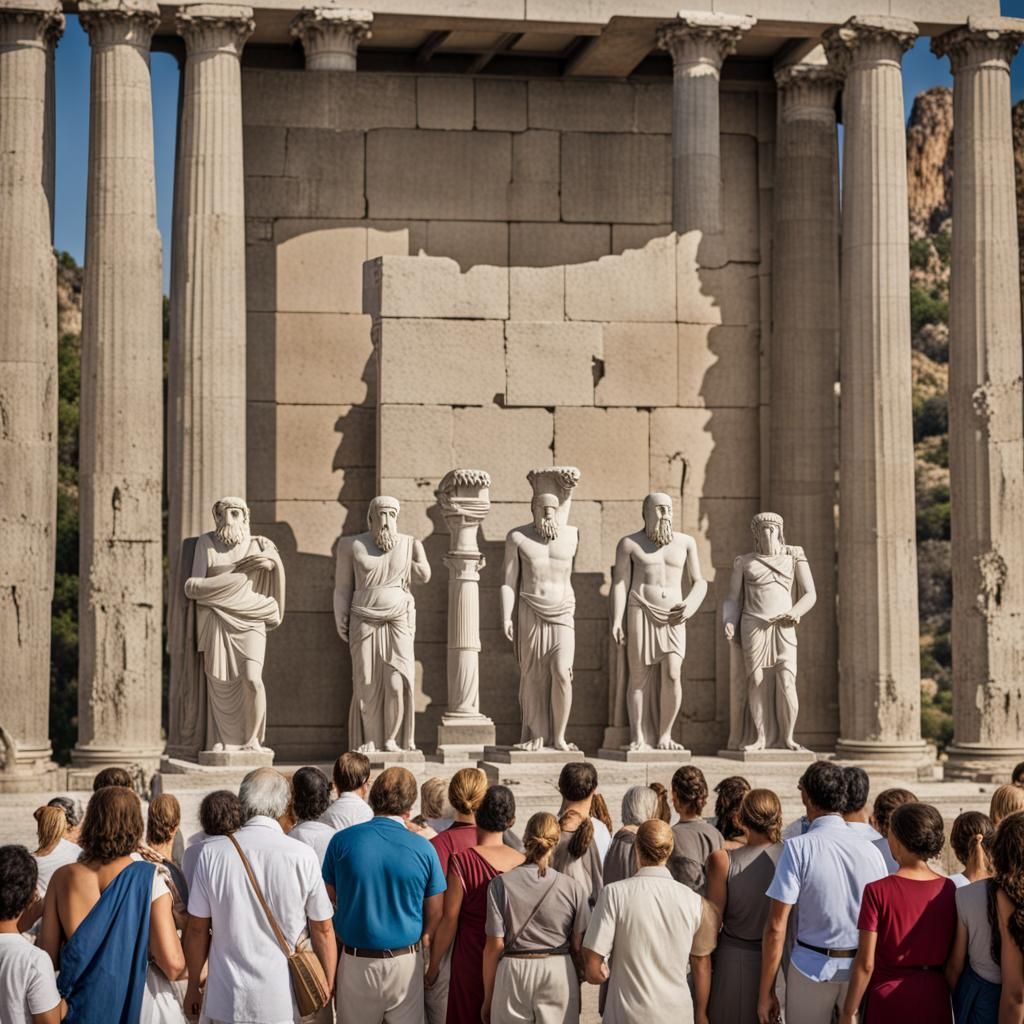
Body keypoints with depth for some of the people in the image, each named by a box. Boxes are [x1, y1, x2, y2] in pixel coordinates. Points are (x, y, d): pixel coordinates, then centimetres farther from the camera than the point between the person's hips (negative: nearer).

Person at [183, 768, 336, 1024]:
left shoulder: (212, 852, -7)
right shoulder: (303, 856, -9)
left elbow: (197, 928, -1)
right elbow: (322, 929, -2)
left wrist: (193, 986, 12)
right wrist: (329, 986, 12)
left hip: (227, 1002, 1)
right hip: (286, 1002, -1)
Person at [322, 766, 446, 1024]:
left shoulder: (342, 841, -6)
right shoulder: (423, 849, -7)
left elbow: (327, 903, 1)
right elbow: (435, 915, -1)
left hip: (355, 962, 1)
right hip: (405, 964, -1)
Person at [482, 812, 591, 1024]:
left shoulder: (501, 884, -4)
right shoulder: (573, 887, -2)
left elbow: (495, 946, -4)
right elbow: (578, 947, 2)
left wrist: (487, 998, 5)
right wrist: (575, 984, 18)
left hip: (513, 973, -1)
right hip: (560, 973, 1)